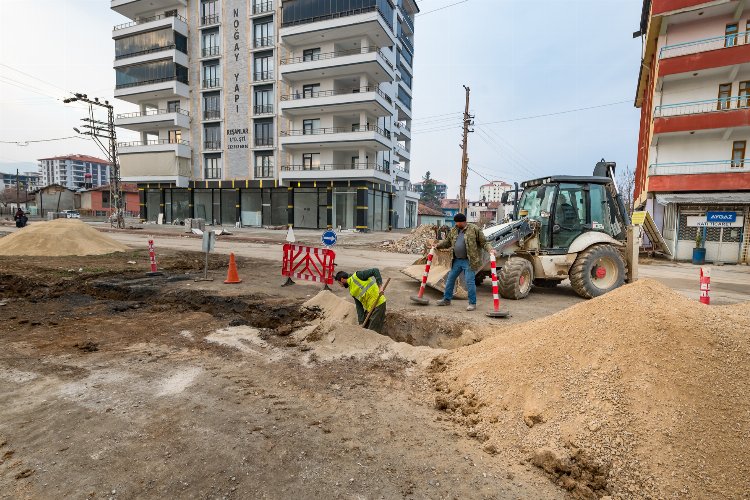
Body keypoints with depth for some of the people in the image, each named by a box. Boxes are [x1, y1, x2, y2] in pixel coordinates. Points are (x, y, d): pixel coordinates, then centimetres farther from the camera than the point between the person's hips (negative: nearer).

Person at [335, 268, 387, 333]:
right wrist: (361, 323, 6)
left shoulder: (357, 276, -10)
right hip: (369, 307, 9)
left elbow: (375, 271, -15)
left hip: (378, 304, -9)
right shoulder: (352, 290, 14)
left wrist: (379, 286, -23)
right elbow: (359, 307, 12)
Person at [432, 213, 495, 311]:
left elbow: (484, 242, -5)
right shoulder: (453, 230, 9)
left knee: (470, 282, -5)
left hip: (469, 261, -6)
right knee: (450, 279, 12)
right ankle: (447, 299, 27)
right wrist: (437, 245, 9)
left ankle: (472, 303, 10)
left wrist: (490, 249, -21)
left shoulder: (474, 229, -8)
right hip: (457, 260, 6)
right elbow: (447, 242, 20)